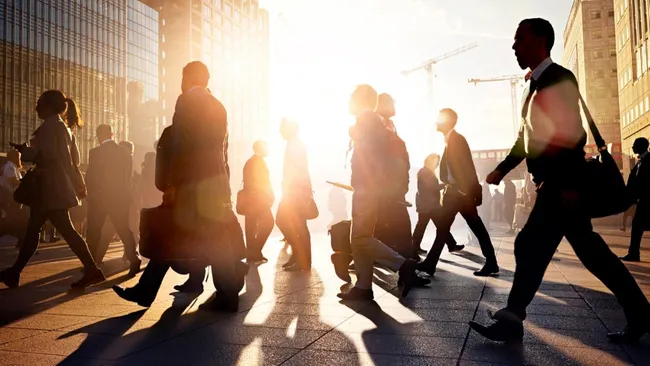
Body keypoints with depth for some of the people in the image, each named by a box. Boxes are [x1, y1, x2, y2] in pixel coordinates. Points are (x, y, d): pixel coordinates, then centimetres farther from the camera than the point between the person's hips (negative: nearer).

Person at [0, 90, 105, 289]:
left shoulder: (49, 125, -9)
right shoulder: (64, 127, 20)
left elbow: (47, 154, -20)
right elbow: (74, 159, 19)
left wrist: (24, 150, -4)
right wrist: (79, 185, 19)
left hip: (51, 188, -10)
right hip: (57, 186, 10)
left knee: (66, 230, -10)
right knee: (32, 230, 13)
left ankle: (92, 270, -10)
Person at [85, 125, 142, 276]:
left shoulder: (96, 152, -10)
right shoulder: (124, 152, 6)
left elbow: (91, 176, -9)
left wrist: (91, 193, 6)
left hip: (101, 197, -4)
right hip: (121, 196, 4)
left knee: (94, 231, 11)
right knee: (123, 228, 8)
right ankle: (134, 258, -9)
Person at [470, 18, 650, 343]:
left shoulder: (559, 79, -10)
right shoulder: (536, 85, 18)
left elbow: (572, 134, -18)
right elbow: (527, 137, 22)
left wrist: (569, 184, -21)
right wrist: (501, 169, 17)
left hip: (563, 182, -9)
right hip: (554, 182, 9)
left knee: (530, 245, -8)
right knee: (587, 247, 13)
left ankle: (512, 320, 1)